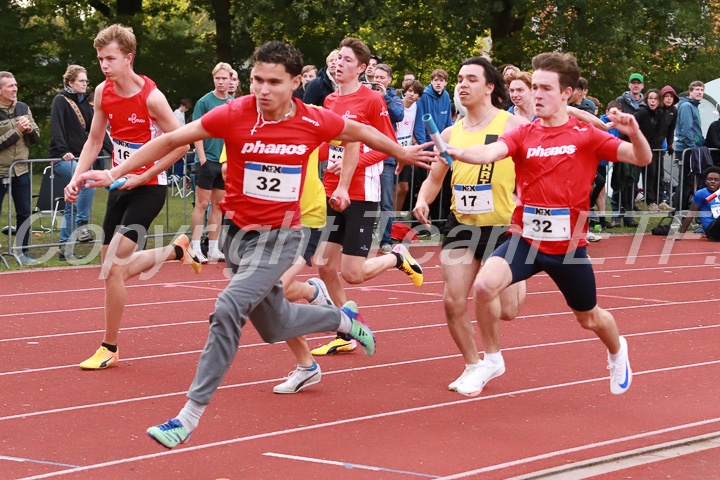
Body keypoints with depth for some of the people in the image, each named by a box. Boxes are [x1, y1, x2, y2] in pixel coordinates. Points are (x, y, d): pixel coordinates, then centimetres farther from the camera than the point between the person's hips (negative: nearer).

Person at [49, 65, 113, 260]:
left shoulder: (85, 104, 17)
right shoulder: (60, 101, -4)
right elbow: (56, 128, -15)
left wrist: (113, 150, 7)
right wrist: (63, 151, -27)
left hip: (78, 158, 8)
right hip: (62, 158, -8)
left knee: (72, 206, 6)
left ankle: (65, 249, 10)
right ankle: (81, 224, -24)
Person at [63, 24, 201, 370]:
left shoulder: (151, 97, -18)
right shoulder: (103, 92, 1)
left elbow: (180, 144, -13)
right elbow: (95, 140, 13)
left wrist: (141, 177, -16)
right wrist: (76, 178, -1)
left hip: (149, 187, -7)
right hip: (119, 185, 7)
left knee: (113, 269, -15)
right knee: (117, 269, 12)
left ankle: (109, 349, -3)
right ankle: (177, 250, 37)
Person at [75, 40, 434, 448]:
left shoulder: (315, 122, -11)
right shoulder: (234, 115, -13)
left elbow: (359, 131, 10)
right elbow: (171, 140, -5)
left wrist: (402, 153, 25)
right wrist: (114, 173, -7)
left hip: (280, 236, -3)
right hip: (239, 231, 3)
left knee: (229, 309, -23)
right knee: (275, 326, 17)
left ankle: (191, 414, -16)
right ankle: (344, 318, 48)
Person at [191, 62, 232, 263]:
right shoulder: (205, 102, -5)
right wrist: (202, 158, -14)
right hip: (208, 160, -5)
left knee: (218, 204, 9)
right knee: (202, 204, -4)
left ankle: (213, 249, 14)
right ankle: (196, 249, -2)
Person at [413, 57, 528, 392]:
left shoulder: (513, 125, -6)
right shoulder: (451, 133, 8)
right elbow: (434, 178, 17)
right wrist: (423, 200, -3)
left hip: (504, 225, -4)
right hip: (461, 224, 4)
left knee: (506, 310, -2)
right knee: (453, 301, -6)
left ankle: (519, 276, 36)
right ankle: (473, 366, 15)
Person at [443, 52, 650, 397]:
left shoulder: (586, 136, -3)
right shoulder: (523, 135, 0)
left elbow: (642, 159, -6)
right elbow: (490, 152, -21)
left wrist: (633, 132, -28)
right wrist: (456, 152, -42)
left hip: (569, 245, -1)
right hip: (525, 239, 1)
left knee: (589, 319, 17)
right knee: (485, 284, -26)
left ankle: (617, 350, 54)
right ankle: (491, 360, -3)